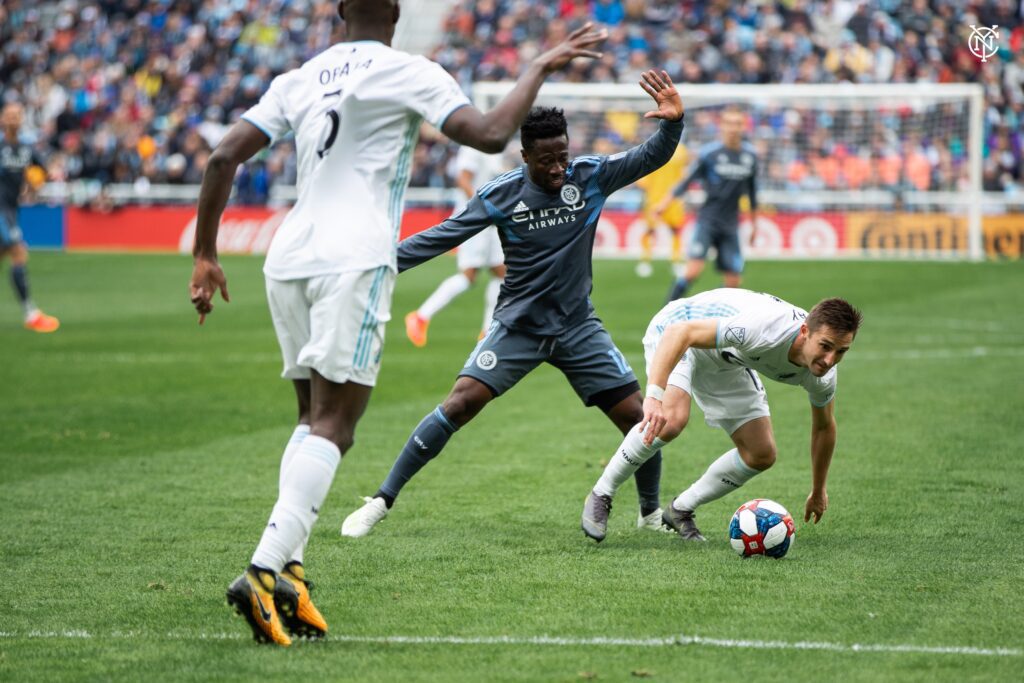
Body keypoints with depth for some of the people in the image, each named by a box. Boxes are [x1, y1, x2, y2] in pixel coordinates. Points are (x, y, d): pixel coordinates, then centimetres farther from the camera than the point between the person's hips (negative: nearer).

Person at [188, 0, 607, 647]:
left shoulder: (298, 80, 17)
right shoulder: (408, 73, 1)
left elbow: (223, 159, 12)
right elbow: (491, 134, -7)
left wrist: (205, 255, 19)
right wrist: (540, 69, 6)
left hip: (288, 258, 6)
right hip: (353, 260, -6)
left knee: (314, 416, 15)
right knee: (333, 427, -8)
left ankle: (288, 572, 0)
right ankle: (265, 571, -24)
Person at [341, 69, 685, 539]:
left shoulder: (590, 176, -6)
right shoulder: (500, 195, -10)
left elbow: (652, 157, -8)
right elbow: (445, 236, -6)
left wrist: (672, 122, -30)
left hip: (578, 327, 2)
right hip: (518, 325, -2)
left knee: (638, 417, -4)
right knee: (461, 403, -19)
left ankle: (652, 513, 21)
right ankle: (382, 501, -10)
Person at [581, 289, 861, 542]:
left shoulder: (823, 375, -19)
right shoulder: (764, 329, -43)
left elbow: (824, 427, 4)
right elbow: (680, 332, -44)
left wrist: (818, 492, 15)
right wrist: (654, 395, -56)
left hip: (726, 361, 7)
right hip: (675, 333, -7)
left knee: (761, 454, -3)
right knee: (672, 418, -34)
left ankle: (681, 510, 17)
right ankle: (600, 497, -15)